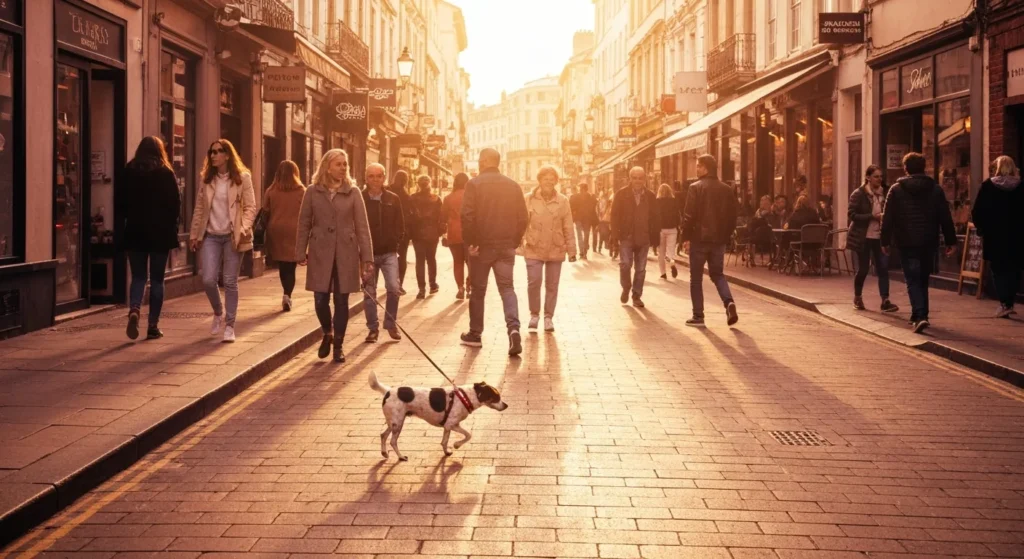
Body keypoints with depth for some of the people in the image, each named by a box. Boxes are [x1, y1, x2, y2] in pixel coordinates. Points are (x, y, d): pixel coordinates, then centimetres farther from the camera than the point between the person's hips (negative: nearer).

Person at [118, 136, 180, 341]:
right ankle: (153, 325, 6)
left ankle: (134, 310, -19)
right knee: (157, 279, 6)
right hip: (161, 232, -1)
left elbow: (121, 203, 3)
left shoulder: (128, 171, 1)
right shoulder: (166, 173, -4)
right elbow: (175, 203, -5)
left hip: (135, 232, 1)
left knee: (138, 277, 9)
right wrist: (171, 226, 7)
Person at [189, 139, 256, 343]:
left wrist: (243, 229, -18)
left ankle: (229, 326, 8)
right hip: (210, 236, 3)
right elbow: (199, 208, 13)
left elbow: (250, 207, -4)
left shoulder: (242, 177, -1)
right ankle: (218, 313, 22)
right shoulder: (208, 179, 11)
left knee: (230, 282, 0)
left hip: (232, 236, -3)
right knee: (208, 280, -6)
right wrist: (194, 234, 9)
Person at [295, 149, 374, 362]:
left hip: (346, 253, 0)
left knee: (341, 301, 4)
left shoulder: (352, 192, 0)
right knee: (320, 300, -1)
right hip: (320, 253, 0)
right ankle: (327, 333, 28)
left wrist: (367, 258, -7)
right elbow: (304, 224, 4)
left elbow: (362, 226, -2)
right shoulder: (313, 191, 1)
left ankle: (338, 345, 18)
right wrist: (301, 252, -2)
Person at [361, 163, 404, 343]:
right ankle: (373, 328, 14)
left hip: (389, 252, 1)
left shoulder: (393, 199, 3)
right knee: (369, 292, 4)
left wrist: (396, 240, -1)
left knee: (393, 288, -9)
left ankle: (391, 324, 10)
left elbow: (400, 224, 9)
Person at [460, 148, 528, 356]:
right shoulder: (513, 186, 5)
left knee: (478, 290, 10)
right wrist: (515, 241, 13)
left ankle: (475, 334, 18)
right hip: (506, 246, 3)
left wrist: (470, 242, -8)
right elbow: (522, 218, 6)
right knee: (507, 287, 4)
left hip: (482, 245, -3)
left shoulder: (475, 184, -7)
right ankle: (513, 328, -18)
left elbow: (467, 216, -15)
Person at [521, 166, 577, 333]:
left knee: (552, 285, 7)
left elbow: (568, 228, 1)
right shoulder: (529, 199, -3)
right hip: (534, 250, -1)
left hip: (556, 250, 1)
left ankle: (548, 317, 20)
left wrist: (571, 250, 1)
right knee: (534, 282, -5)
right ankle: (534, 314, 16)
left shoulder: (563, 201, 0)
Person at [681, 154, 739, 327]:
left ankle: (698, 316, 6)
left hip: (699, 238, -5)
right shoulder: (726, 189, 7)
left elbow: (689, 215, -14)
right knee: (717, 274, 17)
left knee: (696, 278, 6)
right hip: (718, 239, 5)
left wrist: (686, 236, -5)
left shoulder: (696, 188, -10)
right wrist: (726, 236, 14)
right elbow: (732, 216, 8)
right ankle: (729, 302, -9)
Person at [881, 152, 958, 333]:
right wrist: (951, 241, 7)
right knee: (923, 279, 17)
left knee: (913, 280, -4)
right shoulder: (936, 189, 5)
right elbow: (946, 218, 3)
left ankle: (920, 316, -21)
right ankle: (919, 315, 24)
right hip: (929, 243, 3)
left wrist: (885, 241, 2)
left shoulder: (896, 189, -2)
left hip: (907, 243, -3)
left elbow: (888, 218, -4)